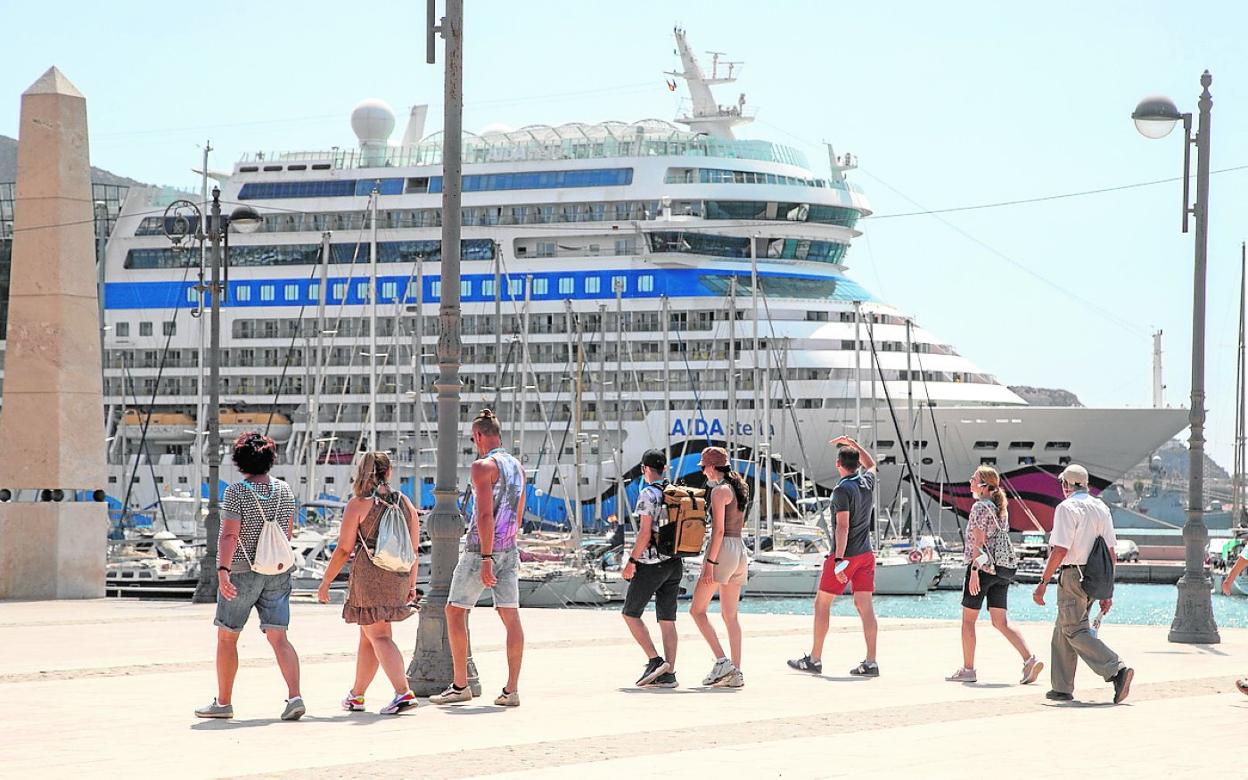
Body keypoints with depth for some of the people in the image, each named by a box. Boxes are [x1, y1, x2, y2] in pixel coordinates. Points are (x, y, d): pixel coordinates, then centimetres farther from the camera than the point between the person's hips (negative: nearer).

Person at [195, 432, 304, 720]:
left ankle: (223, 702, 16)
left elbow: (229, 535, -23)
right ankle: (294, 696, -19)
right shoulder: (284, 490, 4)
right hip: (278, 572, 4)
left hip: (242, 573, -4)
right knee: (278, 637, -1)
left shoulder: (236, 492, -13)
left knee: (226, 637, 10)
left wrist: (222, 571, -30)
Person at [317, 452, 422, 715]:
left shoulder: (358, 504, -5)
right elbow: (414, 548, 10)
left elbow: (344, 549, -6)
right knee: (368, 636, 18)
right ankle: (356, 695, 28)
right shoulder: (405, 503, 9)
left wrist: (325, 582, 2)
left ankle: (403, 692, -23)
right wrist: (412, 584, 18)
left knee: (379, 636, -7)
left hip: (369, 574, -6)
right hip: (398, 576, 6)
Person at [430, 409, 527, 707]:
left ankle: (460, 685, 4)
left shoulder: (483, 466, -14)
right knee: (511, 617, 2)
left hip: (481, 549, -7)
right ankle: (511, 689, -2)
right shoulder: (517, 467, 11)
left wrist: (485, 558, -22)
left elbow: (485, 514, -21)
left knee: (455, 611, 5)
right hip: (509, 549, 7)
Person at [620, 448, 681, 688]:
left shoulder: (648, 494, -13)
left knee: (631, 613, 4)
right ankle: (669, 673, 1)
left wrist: (631, 562, -12)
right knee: (667, 620, 6)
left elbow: (645, 533, -18)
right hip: (675, 563, 7)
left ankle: (655, 660, -6)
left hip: (651, 564, -7)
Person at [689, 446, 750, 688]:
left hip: (723, 550, -9)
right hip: (741, 550, 9)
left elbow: (718, 530, -17)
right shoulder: (739, 488, 14)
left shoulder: (719, 491, -12)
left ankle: (722, 661, -11)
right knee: (730, 615, 9)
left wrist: (710, 563, -18)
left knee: (697, 610, -1)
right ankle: (736, 673, 4)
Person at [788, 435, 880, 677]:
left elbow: (843, 526, -22)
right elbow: (871, 464, 31)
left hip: (846, 554, -7)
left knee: (822, 603, 5)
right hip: (866, 554, 7)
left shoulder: (842, 489, -16)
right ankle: (871, 662, -3)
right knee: (865, 605, 3)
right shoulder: (867, 482, 5)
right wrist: (852, 443, 32)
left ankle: (814, 659, 9)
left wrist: (839, 560, -24)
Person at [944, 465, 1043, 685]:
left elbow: (978, 542, -17)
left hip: (983, 566, -8)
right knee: (1000, 621, 5)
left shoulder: (980, 507, -11)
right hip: (1004, 568, 8)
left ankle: (968, 669, 8)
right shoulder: (1001, 508, 14)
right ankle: (1030, 660, -11)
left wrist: (974, 571, -19)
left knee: (968, 619, 5)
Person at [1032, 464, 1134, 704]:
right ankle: (1062, 688, 18)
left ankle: (1117, 670, -22)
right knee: (1062, 631, 17)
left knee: (1075, 631, -7)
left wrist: (1043, 583, -14)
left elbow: (1060, 550, -19)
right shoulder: (1101, 508, 12)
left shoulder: (1067, 508, -11)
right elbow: (1110, 552, 11)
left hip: (1072, 575, -8)